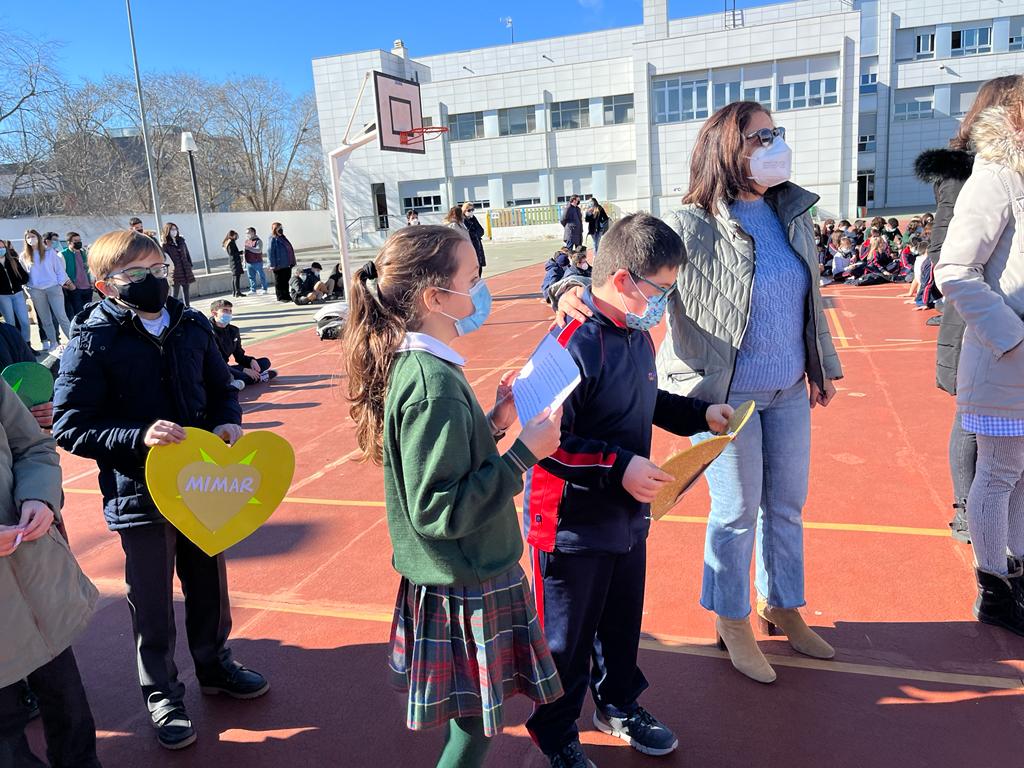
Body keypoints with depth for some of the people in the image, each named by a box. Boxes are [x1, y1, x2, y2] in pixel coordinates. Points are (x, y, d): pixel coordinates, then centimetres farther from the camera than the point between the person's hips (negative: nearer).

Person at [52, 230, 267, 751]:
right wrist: (138, 437, -27)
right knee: (152, 604, 12)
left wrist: (228, 421, -9)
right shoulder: (93, 342, -14)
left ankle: (215, 665, 45)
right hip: (139, 495, -4)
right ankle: (162, 697, 33)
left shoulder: (192, 326, -1)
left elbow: (220, 387, 11)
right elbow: (69, 427, -14)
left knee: (209, 585, 21)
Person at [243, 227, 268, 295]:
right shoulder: (246, 241, 14)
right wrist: (244, 260, 17)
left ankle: (264, 289, 10)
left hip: (257, 262, -6)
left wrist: (249, 248, -26)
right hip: (249, 263, 6)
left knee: (261, 276, 1)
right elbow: (245, 251, 22)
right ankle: (253, 290, 13)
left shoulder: (258, 241, -8)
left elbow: (258, 250, -22)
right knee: (251, 277, 8)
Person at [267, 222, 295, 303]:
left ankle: (286, 296, 20)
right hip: (279, 265, -8)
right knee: (279, 281, -2)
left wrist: (292, 261, 19)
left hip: (286, 264, 8)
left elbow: (289, 250, 21)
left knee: (286, 281, 13)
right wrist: (273, 264, -18)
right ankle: (281, 297, 3)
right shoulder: (273, 239, -9)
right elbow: (271, 252, -14)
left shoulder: (282, 238, 16)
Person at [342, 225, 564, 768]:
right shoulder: (434, 385, -26)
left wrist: (493, 423, 4)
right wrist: (523, 454, -23)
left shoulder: (412, 367, 4)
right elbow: (439, 510, -27)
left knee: (472, 721, 23)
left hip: (460, 578, 9)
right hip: (465, 590, -9)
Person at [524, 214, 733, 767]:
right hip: (573, 528, -8)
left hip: (628, 517, 8)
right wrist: (618, 466, -27)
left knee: (622, 624, 25)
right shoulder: (571, 345, -25)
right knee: (566, 639, 12)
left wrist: (699, 414, 10)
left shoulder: (637, 334, 3)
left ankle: (618, 705, 50)